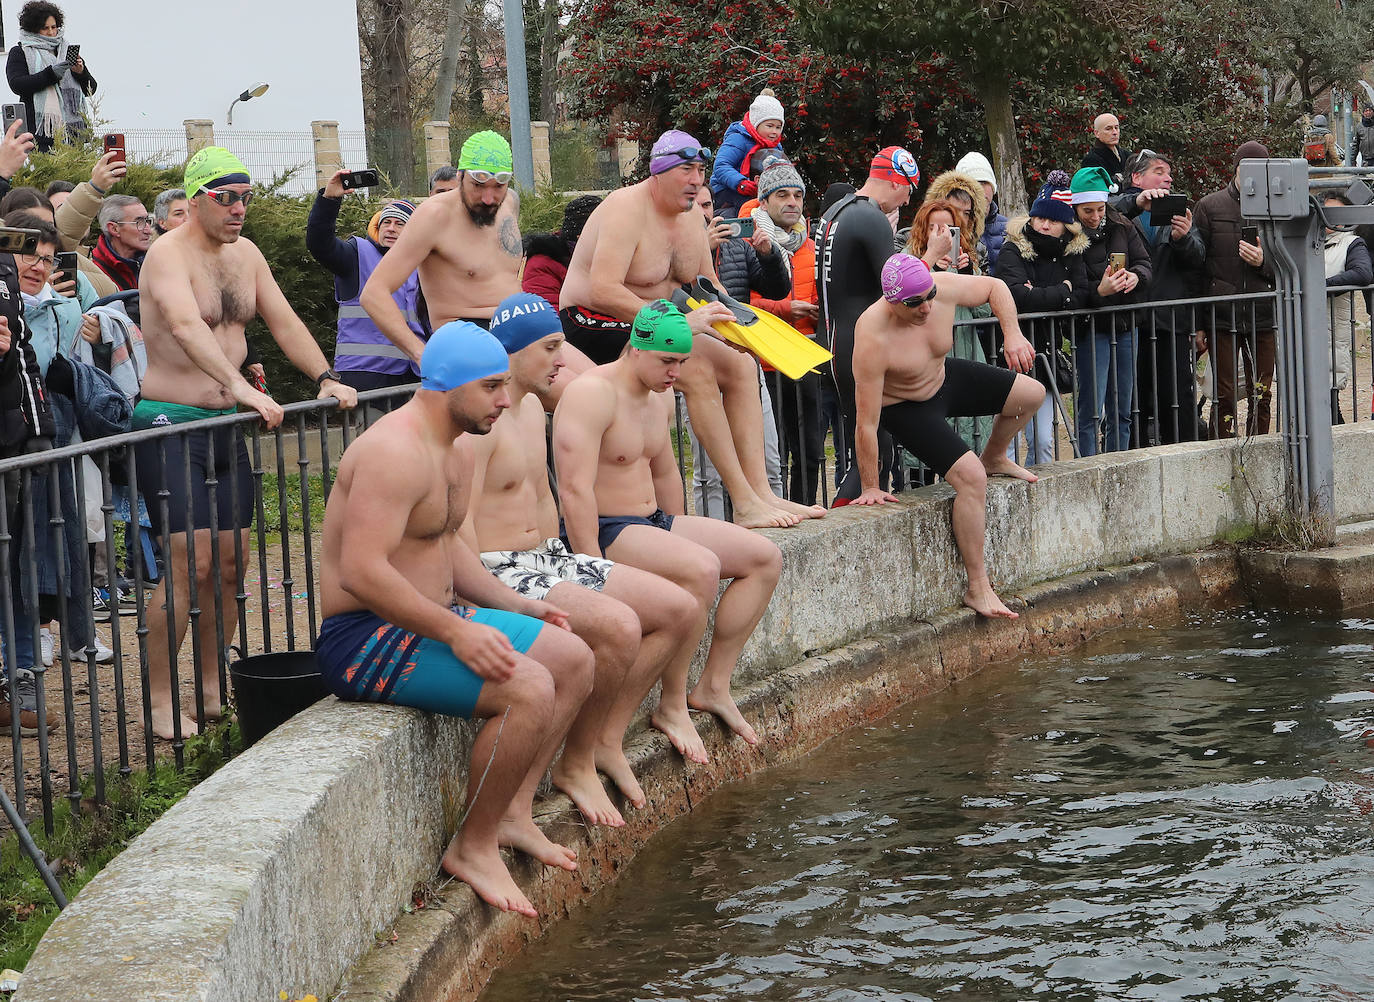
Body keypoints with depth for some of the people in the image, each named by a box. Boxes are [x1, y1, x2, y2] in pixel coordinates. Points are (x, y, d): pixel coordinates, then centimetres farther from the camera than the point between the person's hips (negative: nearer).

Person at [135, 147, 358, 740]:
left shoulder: (245, 253, 11)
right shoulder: (168, 255, -14)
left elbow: (283, 321, 15)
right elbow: (187, 326, -31)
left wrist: (326, 378, 1)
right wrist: (240, 386, -43)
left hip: (225, 424, 8)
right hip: (170, 424, -8)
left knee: (230, 562, 9)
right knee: (188, 563, -14)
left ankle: (213, 689, 21)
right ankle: (159, 702, -8)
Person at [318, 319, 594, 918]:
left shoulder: (458, 447, 11)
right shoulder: (396, 452, -23)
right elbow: (361, 571, -31)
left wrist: (519, 607, 14)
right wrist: (455, 632, -29)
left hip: (427, 617, 11)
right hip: (364, 638, -11)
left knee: (573, 659, 10)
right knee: (528, 689, -25)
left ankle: (512, 812, 13)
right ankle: (473, 847, -11)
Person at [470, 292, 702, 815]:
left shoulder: (532, 407, 14)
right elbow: (460, 525, -23)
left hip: (547, 559, 10)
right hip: (498, 572, -10)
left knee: (683, 611, 1)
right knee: (619, 626, -32)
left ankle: (607, 739, 5)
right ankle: (575, 766, -15)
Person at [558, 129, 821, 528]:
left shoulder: (691, 215, 8)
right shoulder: (627, 209, -20)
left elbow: (709, 284, 20)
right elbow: (602, 291, -33)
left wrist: (732, 317, -4)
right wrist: (680, 321, -37)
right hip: (595, 329, -9)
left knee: (741, 366, -4)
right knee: (697, 370, -28)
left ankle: (761, 492, -8)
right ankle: (744, 503, -27)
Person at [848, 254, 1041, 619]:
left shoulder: (944, 289, -25)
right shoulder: (873, 339, -39)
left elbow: (995, 287, -2)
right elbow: (867, 422, -33)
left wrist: (1012, 333, -17)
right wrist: (870, 487, -27)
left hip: (946, 377, 7)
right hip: (907, 408, -7)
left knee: (1031, 394, 11)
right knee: (971, 477, -22)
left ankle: (994, 458, 41)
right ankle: (977, 588, -13)